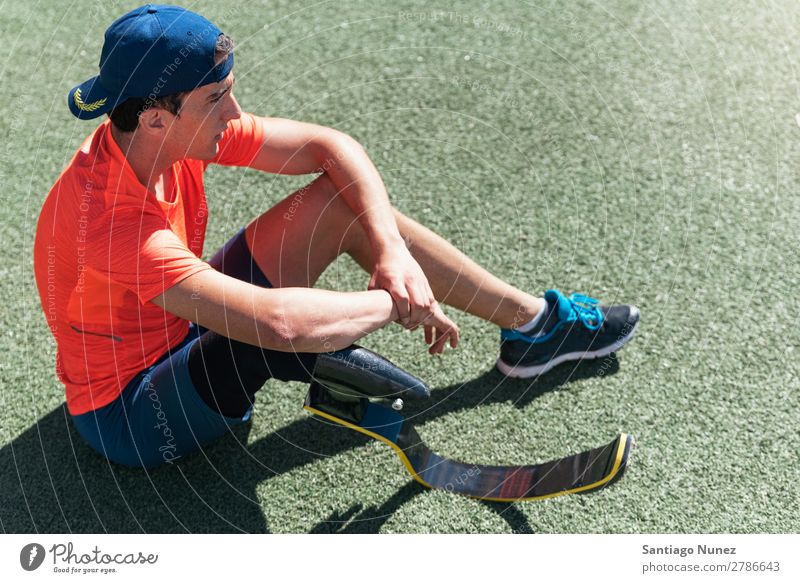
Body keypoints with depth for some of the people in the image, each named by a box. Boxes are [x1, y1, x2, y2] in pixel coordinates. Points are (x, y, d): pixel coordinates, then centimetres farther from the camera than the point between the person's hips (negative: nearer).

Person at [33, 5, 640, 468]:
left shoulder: (176, 129, -15)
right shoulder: (106, 216, -37)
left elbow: (330, 145, -11)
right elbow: (277, 321, -48)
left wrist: (392, 247, -25)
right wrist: (398, 303, -32)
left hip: (186, 332, 7)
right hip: (131, 415, -7)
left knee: (344, 199, -8)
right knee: (294, 323, -38)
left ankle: (531, 318, 3)